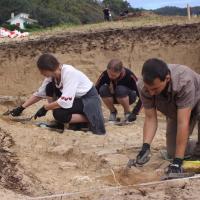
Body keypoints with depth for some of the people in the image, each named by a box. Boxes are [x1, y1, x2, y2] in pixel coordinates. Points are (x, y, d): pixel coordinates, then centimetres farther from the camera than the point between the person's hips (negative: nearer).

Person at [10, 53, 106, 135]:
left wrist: (45, 108, -23)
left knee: (59, 114, -28)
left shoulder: (69, 73, -31)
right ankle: (59, 121, -3)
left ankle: (88, 119, -7)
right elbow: (39, 94, 4)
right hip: (75, 98, 8)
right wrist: (21, 108, 1)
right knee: (49, 88, -11)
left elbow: (65, 103, -35)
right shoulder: (52, 74, -7)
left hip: (89, 99, -8)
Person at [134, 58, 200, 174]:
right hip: (176, 109, 5)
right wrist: (146, 146, -36)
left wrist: (177, 161, -41)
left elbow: (183, 123, -42)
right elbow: (150, 118, -20)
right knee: (172, 152, 0)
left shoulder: (184, 81, -42)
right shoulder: (143, 86, -30)